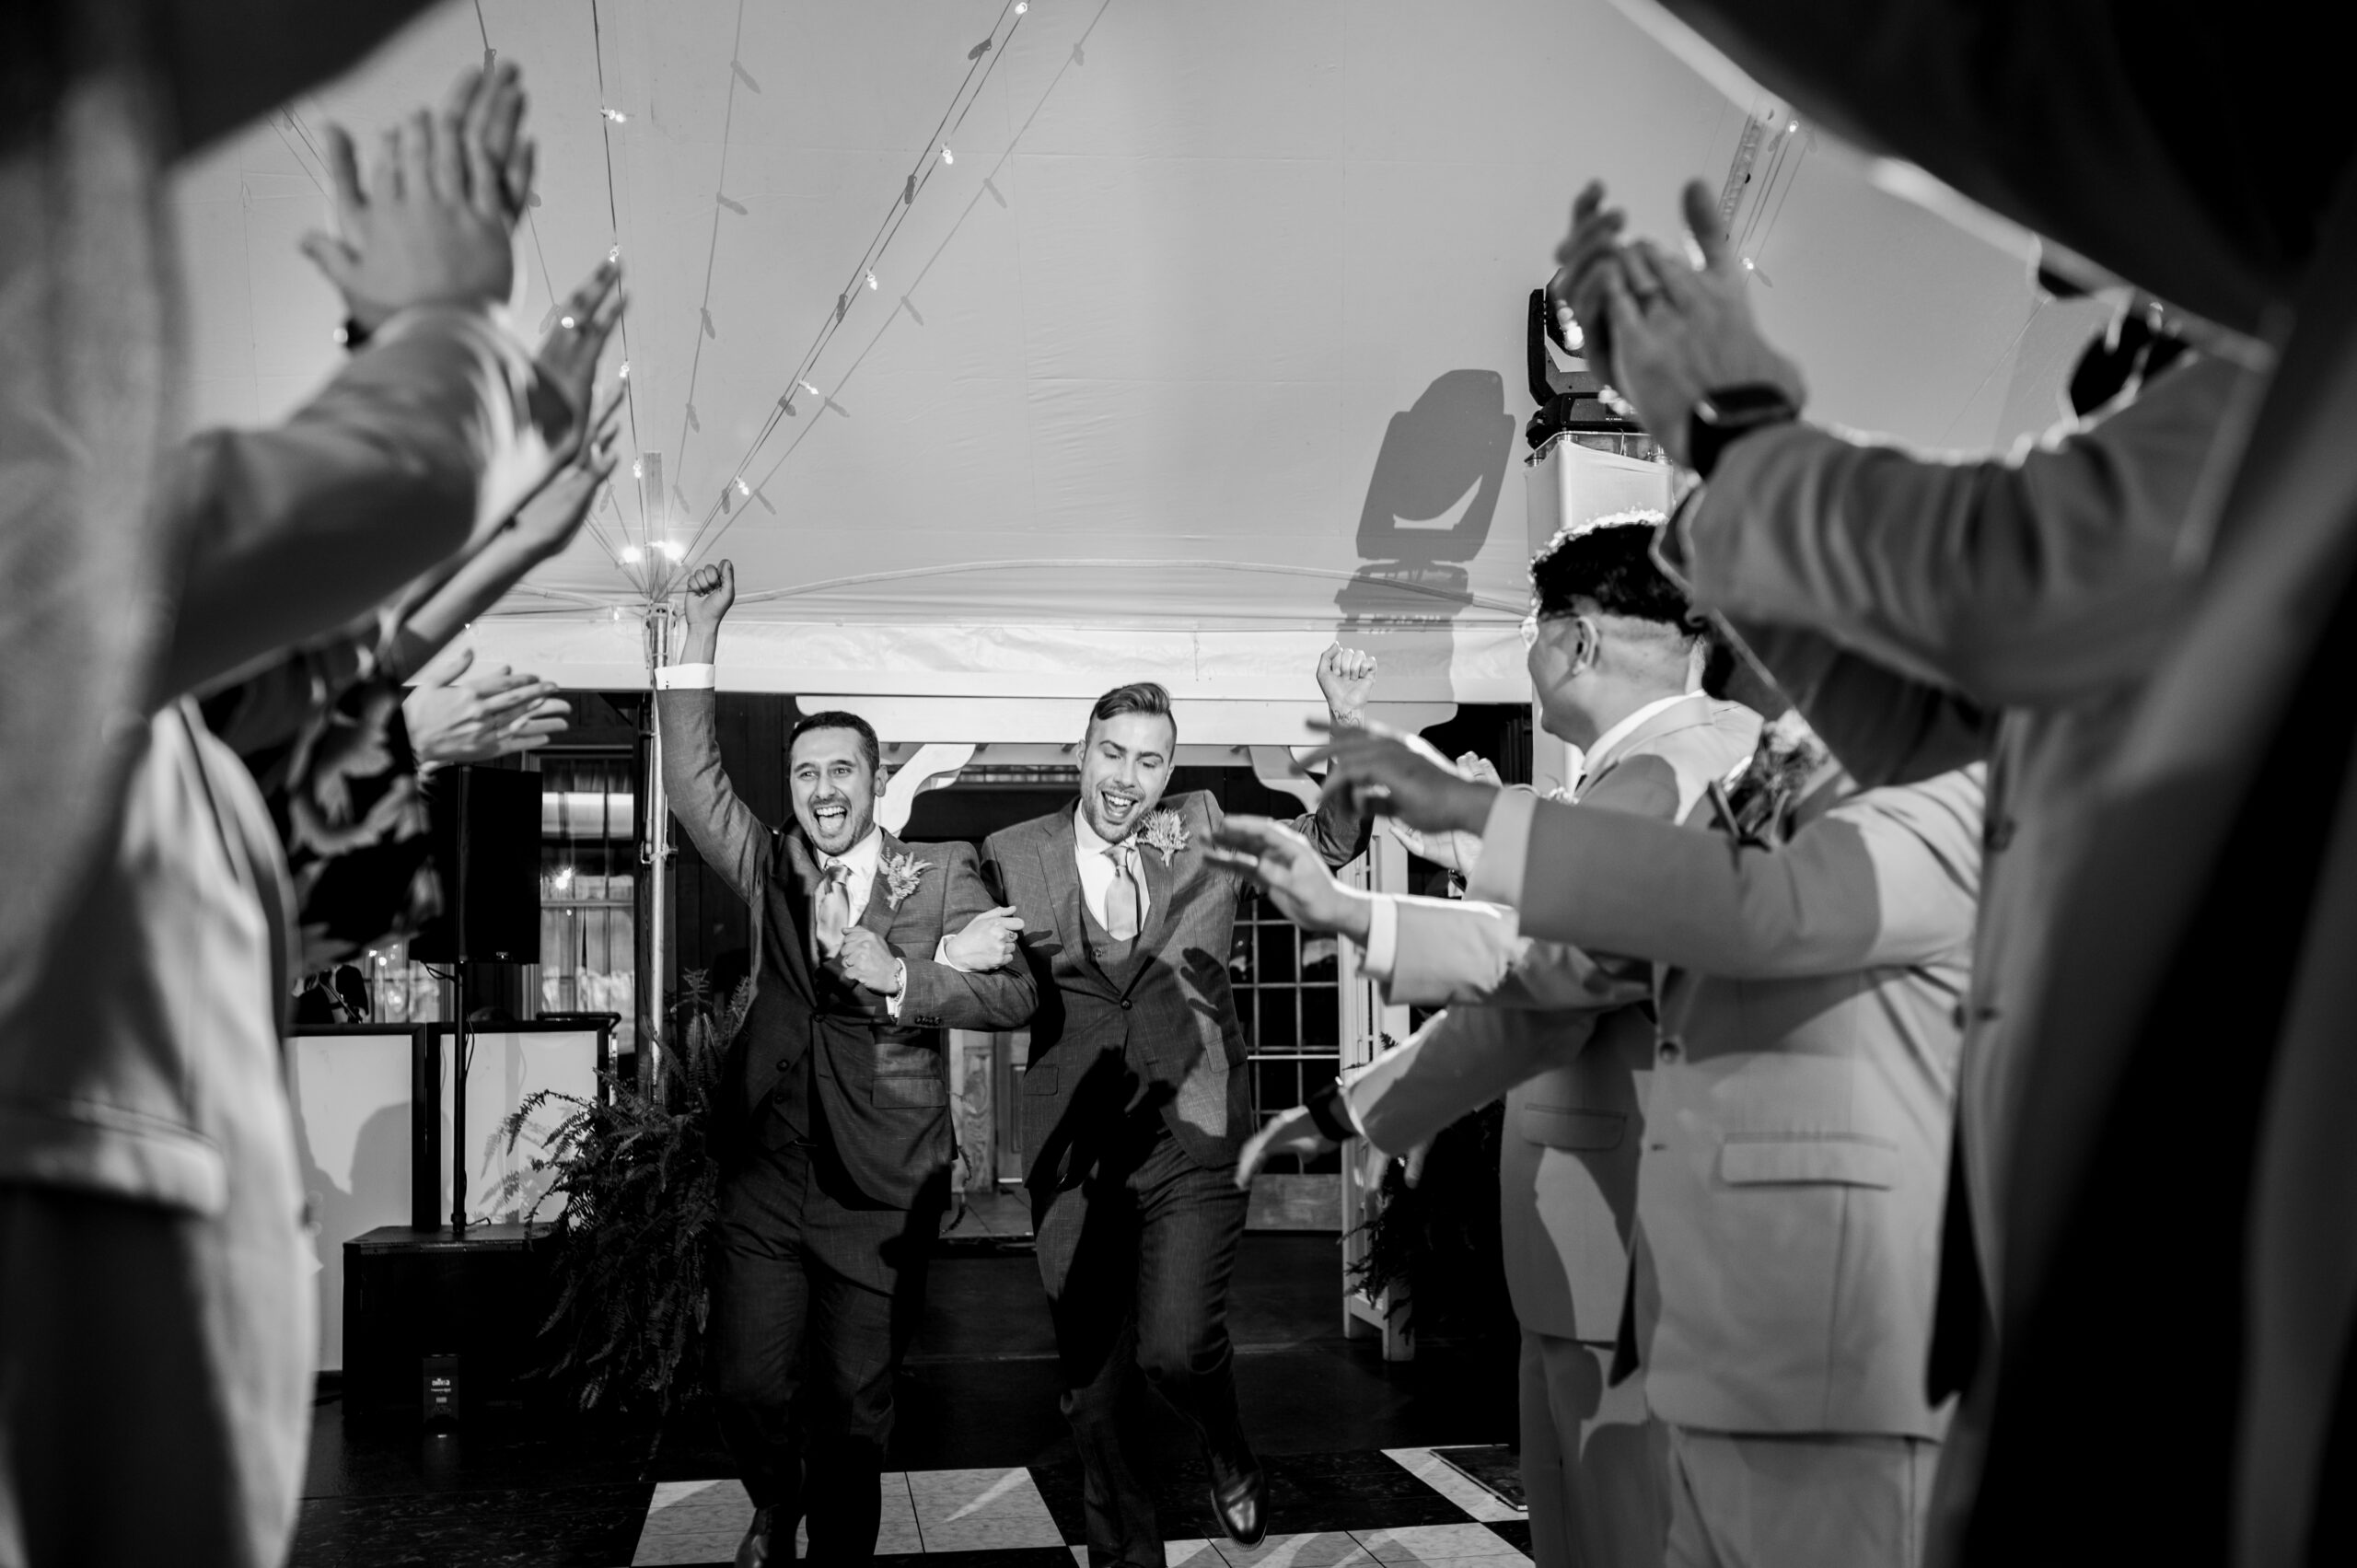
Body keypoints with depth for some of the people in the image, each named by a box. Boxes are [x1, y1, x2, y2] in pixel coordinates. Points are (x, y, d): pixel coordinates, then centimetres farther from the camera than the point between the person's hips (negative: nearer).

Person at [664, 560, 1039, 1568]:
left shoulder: (941, 876, 0)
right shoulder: (770, 870, 8)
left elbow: (1014, 996, -9)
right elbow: (692, 780, -4)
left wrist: (898, 977, -22)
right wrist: (701, 635, -9)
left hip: (883, 1191, -2)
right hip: (766, 1177, 2)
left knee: (854, 1410, 5)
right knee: (746, 1390, 1)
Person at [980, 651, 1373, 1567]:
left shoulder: (1203, 829, 5)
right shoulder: (1012, 856, 3)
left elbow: (1332, 841, 9)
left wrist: (1347, 721, -4)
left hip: (1191, 1137, -1)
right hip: (1076, 1154, 1)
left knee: (1177, 1348, -17)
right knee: (1091, 1386, 7)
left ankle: (1229, 1457, 18)